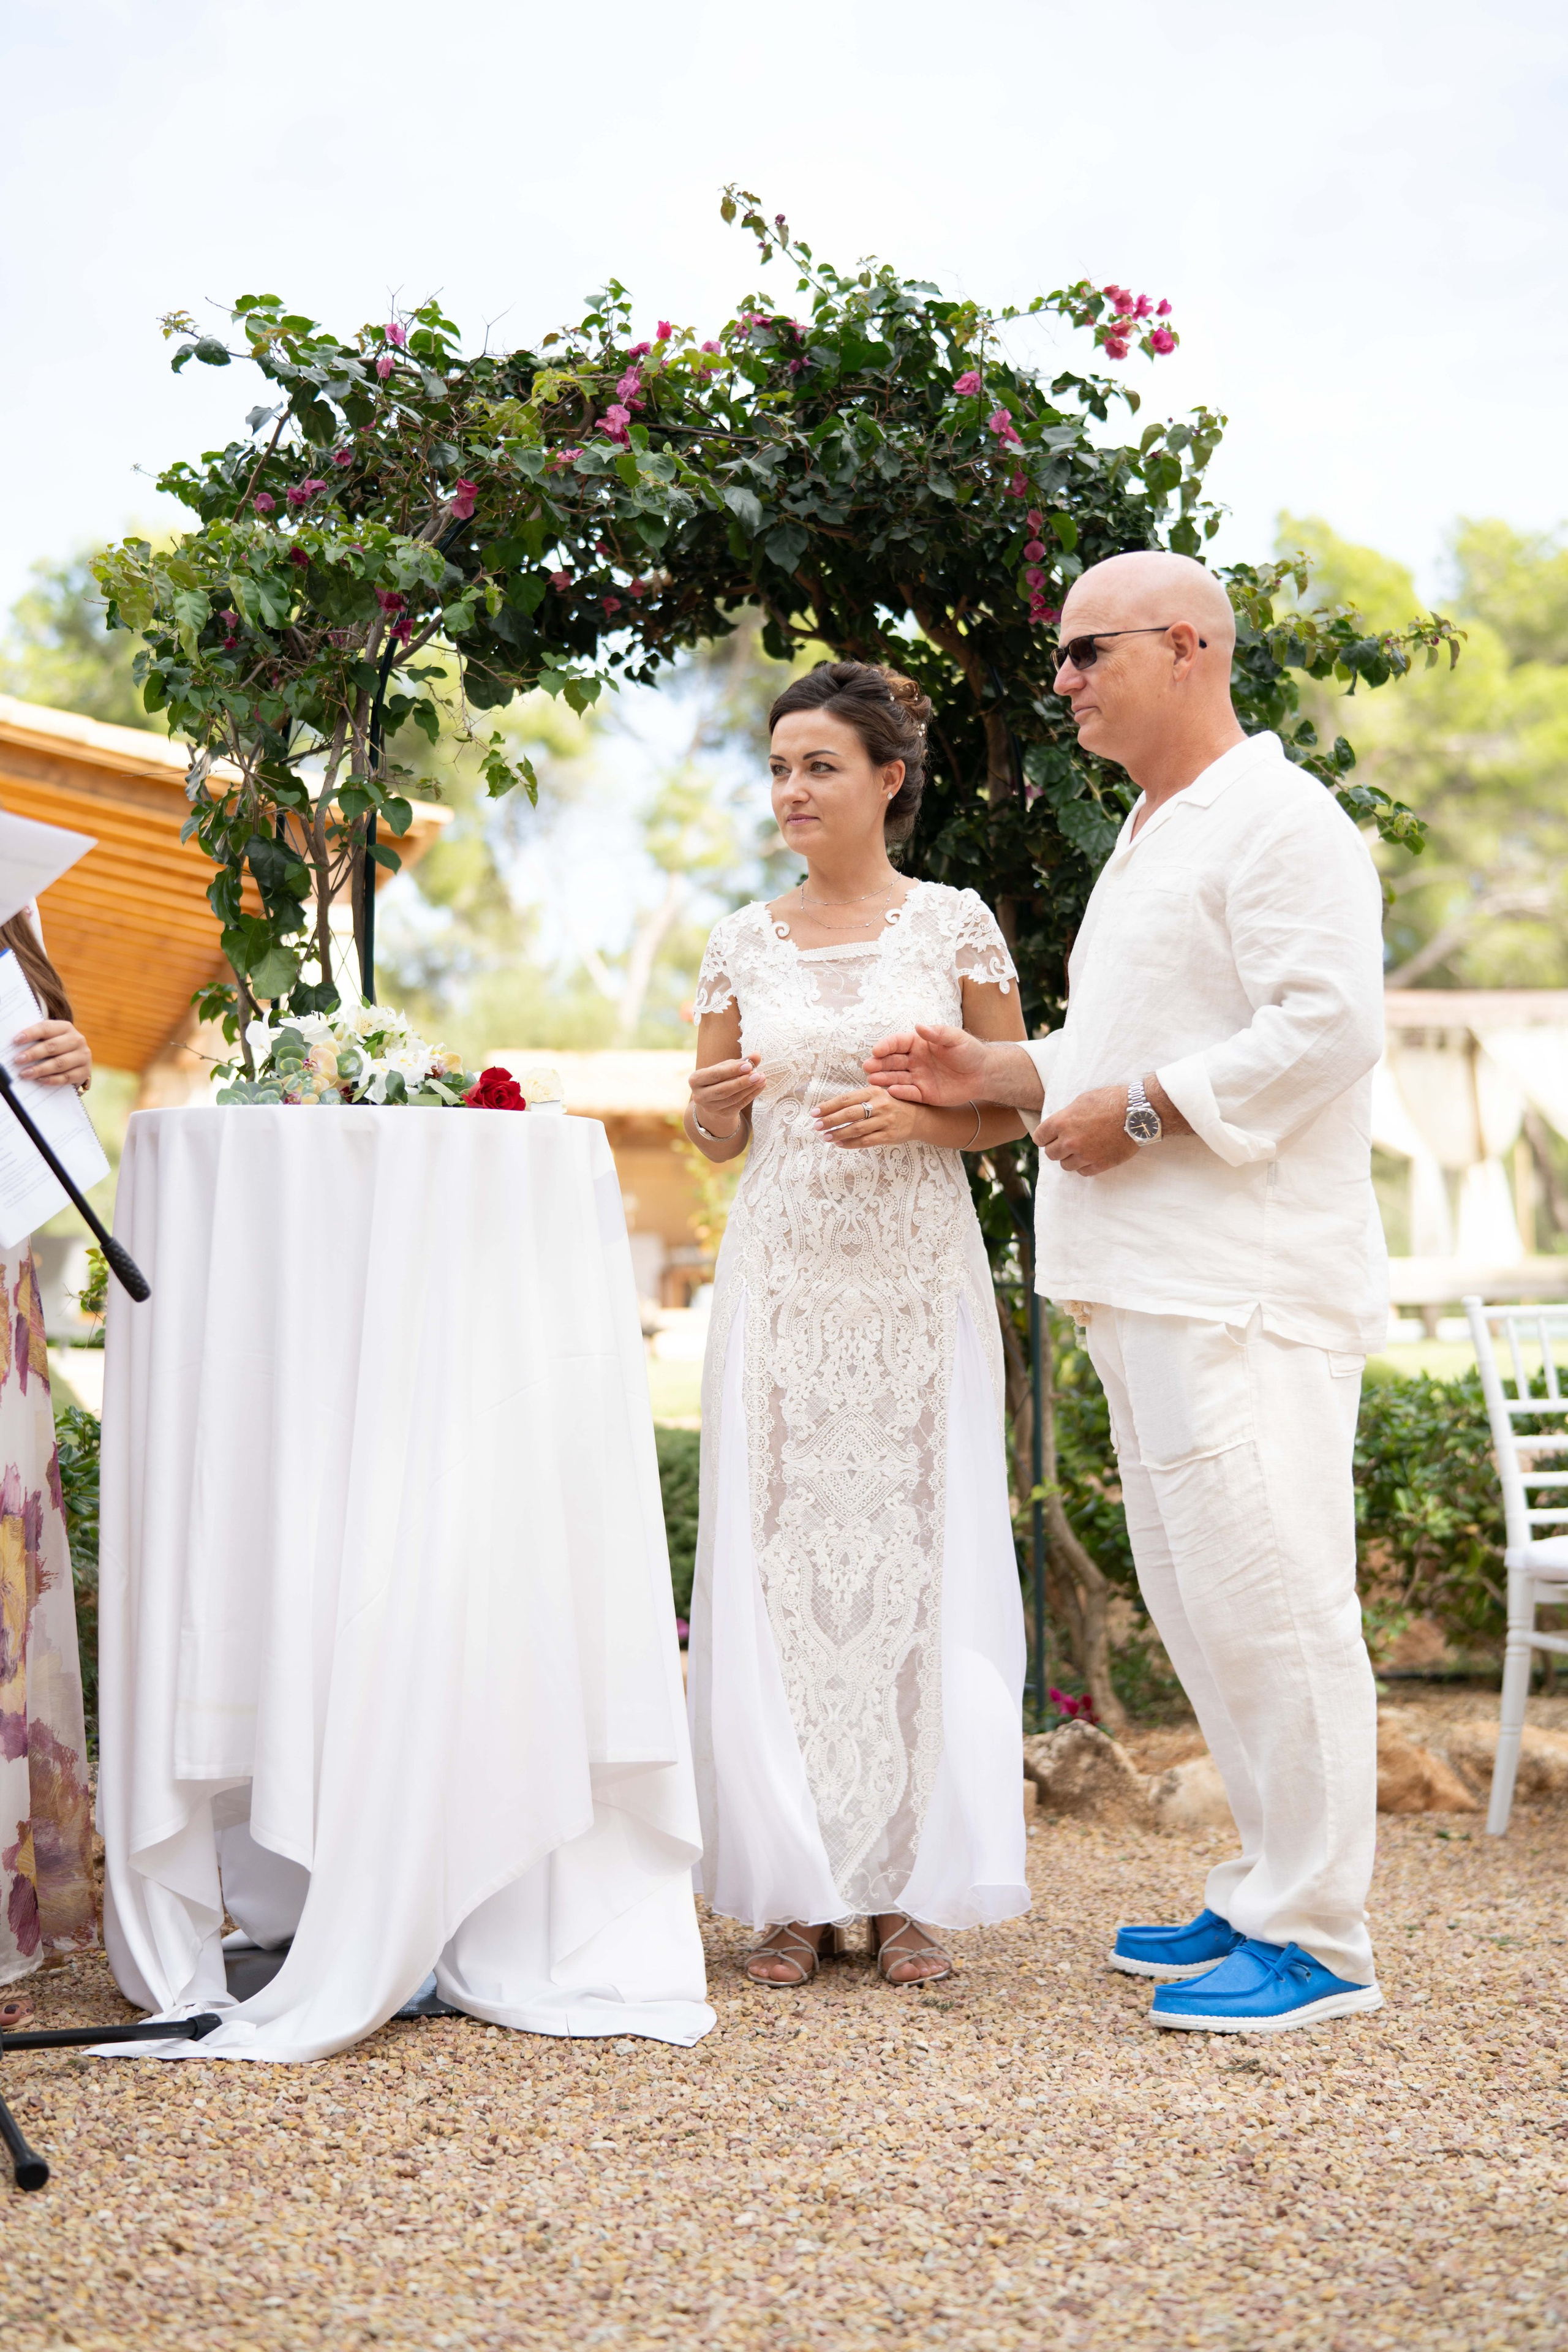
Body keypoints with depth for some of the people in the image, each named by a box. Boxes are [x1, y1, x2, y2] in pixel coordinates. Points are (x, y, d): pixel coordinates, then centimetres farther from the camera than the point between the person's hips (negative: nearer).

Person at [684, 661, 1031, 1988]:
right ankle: (797, 1888, 7)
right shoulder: (745, 945, 11)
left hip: (917, 1282, -2)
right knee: (777, 1563, -2)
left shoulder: (954, 924, 4)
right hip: (782, 1280, 2)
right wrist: (718, 1102, -7)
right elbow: (716, 1138, 15)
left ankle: (912, 1888, 6)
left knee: (916, 1556, -3)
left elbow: (1015, 1107, 5)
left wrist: (914, 1118, -13)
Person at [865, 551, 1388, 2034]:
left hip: (1247, 1289, -10)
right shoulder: (1149, 838, 23)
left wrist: (1137, 1109, -15)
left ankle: (1315, 1940, -2)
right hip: (1149, 1285, 10)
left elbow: (1324, 1027, -19)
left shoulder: (1279, 822, -9)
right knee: (1197, 1604, 13)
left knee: (1263, 1599, -9)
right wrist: (997, 1073, 16)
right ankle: (1267, 1895, 23)